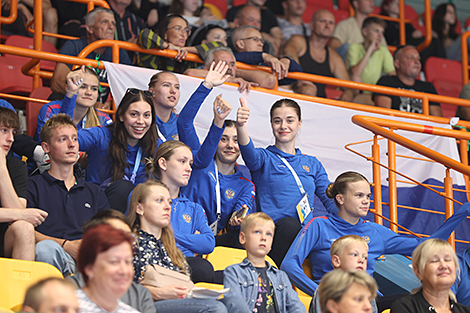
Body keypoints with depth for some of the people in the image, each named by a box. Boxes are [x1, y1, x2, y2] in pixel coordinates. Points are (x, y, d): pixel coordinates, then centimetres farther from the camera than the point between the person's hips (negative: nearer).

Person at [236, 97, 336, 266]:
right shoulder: (265, 159, 11)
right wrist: (240, 126, -36)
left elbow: (331, 201, 17)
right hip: (274, 232, -3)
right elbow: (249, 153, -13)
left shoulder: (312, 164, 23)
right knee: (290, 224, -37)